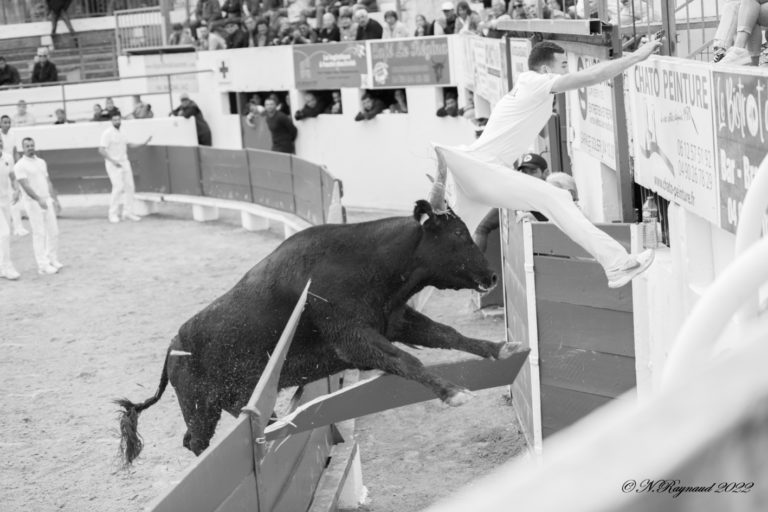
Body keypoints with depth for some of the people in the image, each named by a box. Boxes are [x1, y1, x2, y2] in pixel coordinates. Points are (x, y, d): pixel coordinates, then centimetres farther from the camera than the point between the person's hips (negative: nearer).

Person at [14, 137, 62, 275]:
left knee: (53, 231, 7)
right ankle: (43, 266, -4)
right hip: (33, 202, -6)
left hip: (47, 200, 6)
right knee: (39, 234, -6)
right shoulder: (20, 165, -8)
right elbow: (25, 186, -17)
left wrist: (54, 199, 11)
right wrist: (39, 200, -28)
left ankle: (52, 260, 19)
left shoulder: (41, 162, 14)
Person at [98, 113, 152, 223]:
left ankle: (128, 212, 10)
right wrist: (113, 161, -25)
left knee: (129, 186, 3)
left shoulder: (121, 133, 14)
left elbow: (129, 145, 29)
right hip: (113, 164, -8)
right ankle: (113, 214, -9)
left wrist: (144, 143, 22)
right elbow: (101, 150, -17)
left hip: (124, 163, 8)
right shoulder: (107, 133, -10)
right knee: (118, 187, -17)